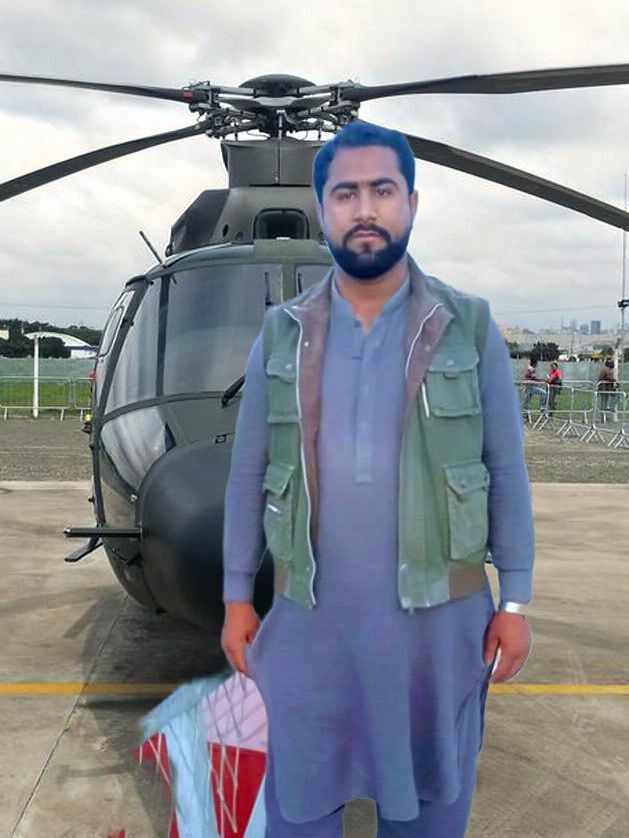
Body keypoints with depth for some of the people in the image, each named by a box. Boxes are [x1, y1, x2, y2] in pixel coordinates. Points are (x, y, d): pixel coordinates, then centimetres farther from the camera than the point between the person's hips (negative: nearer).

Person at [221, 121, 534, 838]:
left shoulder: (470, 327, -3)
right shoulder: (281, 334, 1)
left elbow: (506, 470, -1)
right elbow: (248, 473, 4)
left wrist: (515, 599, -3)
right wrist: (236, 595, 3)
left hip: (440, 612, -1)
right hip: (308, 615, 1)